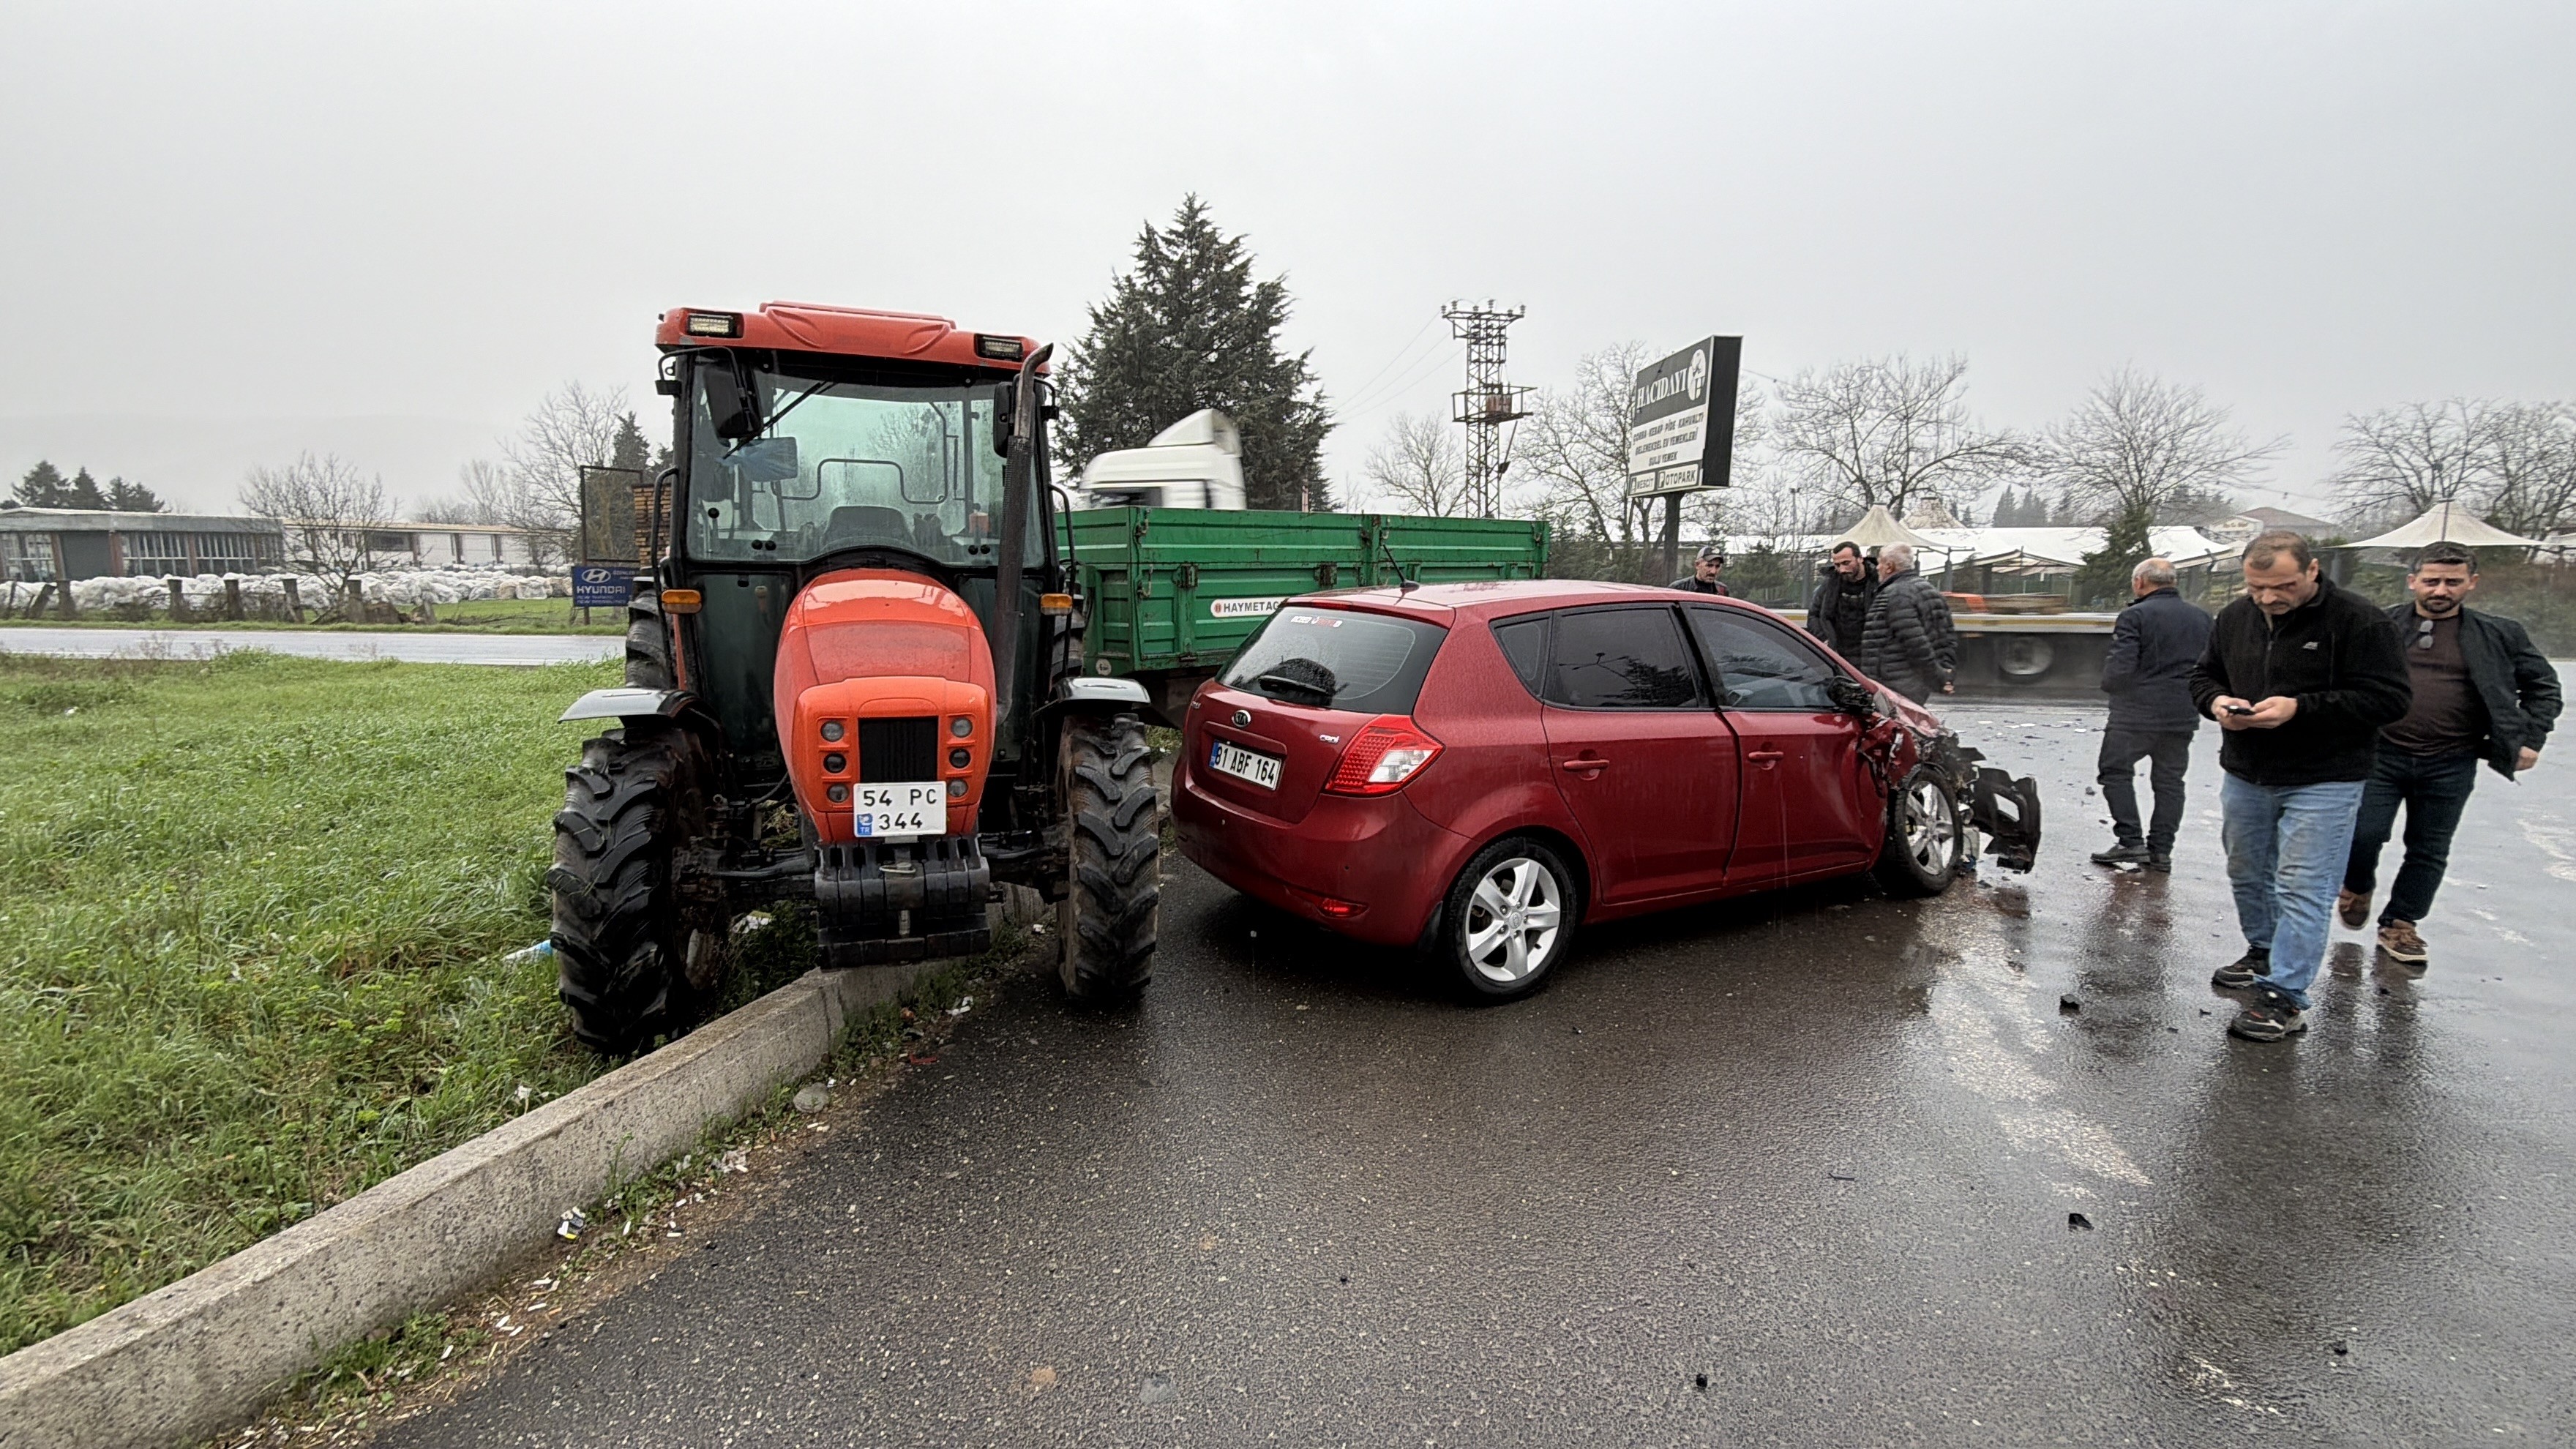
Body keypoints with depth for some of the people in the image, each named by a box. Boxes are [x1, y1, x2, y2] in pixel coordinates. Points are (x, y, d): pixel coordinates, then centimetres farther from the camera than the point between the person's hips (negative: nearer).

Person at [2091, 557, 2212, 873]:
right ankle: (2161, 850, 13)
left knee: (2116, 771, 4)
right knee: (2170, 781, 11)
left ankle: (2131, 842, -2)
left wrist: (2109, 685, 1)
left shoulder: (2135, 615, -12)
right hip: (2183, 716, 7)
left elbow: (2120, 667, -18)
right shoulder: (2201, 617, 10)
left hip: (2137, 712, -6)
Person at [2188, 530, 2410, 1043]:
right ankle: (2263, 952, 39)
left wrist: (2300, 708, -26)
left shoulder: (2357, 619, -13)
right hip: (2244, 776, 6)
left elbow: (2388, 697, -16)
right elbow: (2203, 675, 16)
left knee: (2302, 887, -5)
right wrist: (2216, 701, -7)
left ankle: (2284, 996, -1)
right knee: (2247, 875, 18)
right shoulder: (2234, 618, 4)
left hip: (2322, 783, -6)